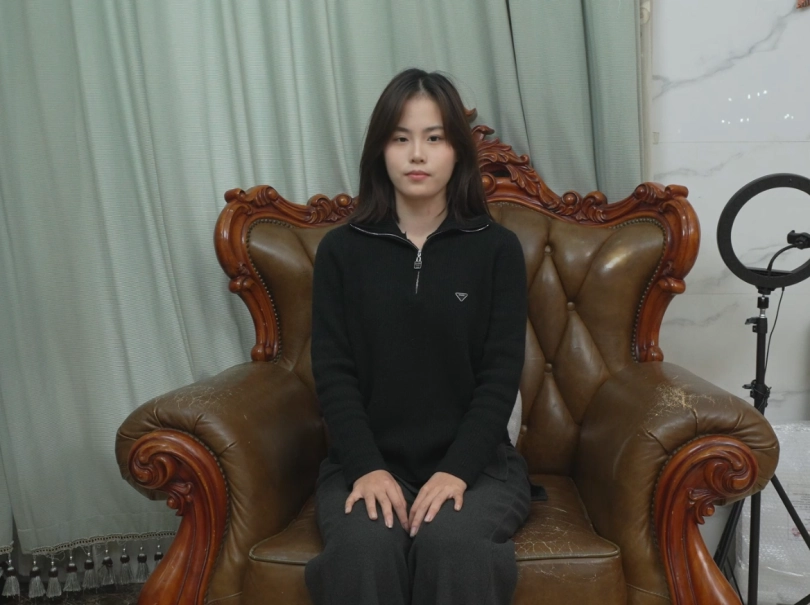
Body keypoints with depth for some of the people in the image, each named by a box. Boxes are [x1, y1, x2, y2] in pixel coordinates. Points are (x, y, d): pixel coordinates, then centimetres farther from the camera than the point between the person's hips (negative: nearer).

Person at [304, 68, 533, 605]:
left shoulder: (498, 249, 3)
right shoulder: (341, 250, 5)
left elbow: (501, 376, -3)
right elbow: (333, 372, 0)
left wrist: (456, 470, -16)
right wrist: (366, 467, -14)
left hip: (476, 461, 0)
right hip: (367, 462, 1)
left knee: (448, 544, -32)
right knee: (363, 551, -30)